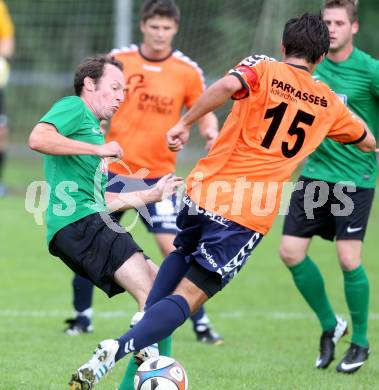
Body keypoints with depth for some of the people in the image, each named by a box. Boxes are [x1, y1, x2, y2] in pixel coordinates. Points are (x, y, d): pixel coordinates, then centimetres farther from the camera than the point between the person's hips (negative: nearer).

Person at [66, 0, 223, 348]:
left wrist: (211, 134, -17)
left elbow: (205, 113, 3)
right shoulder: (118, 60, -1)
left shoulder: (188, 71, -4)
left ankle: (201, 324, -2)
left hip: (158, 175, -2)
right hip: (112, 170, 2)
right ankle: (82, 317, 21)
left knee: (172, 245, -11)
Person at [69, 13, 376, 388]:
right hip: (252, 216, -1)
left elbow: (229, 85, -22)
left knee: (183, 254, 33)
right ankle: (115, 351, -27)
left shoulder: (263, 69, 3)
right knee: (186, 297, -4)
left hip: (205, 192, 1)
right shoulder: (328, 103, 13)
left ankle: (143, 335, 13)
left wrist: (185, 123, -18)